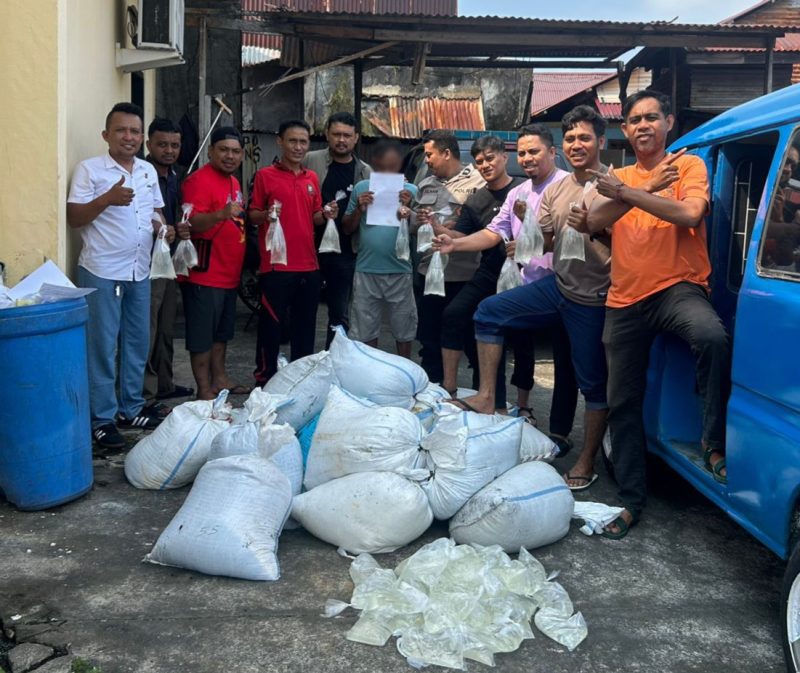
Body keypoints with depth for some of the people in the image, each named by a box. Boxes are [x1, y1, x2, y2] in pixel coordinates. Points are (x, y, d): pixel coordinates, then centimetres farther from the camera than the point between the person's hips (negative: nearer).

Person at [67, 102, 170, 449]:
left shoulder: (148, 170, 11)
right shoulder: (89, 169, -7)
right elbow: (73, 218, -10)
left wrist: (163, 228, -1)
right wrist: (107, 199, -24)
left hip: (139, 271, 6)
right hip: (101, 272, -6)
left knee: (137, 343, 12)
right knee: (102, 346, -2)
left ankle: (131, 408, 25)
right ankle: (102, 419, 6)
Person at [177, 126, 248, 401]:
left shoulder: (234, 182, 15)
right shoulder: (199, 180, -14)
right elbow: (193, 223, -26)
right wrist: (220, 214, -40)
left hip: (229, 273, 10)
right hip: (205, 274, -9)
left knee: (222, 331, 18)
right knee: (202, 333, -2)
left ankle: (220, 378, 30)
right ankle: (204, 390, 5)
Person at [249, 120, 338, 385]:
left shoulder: (312, 178, 14)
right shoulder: (265, 175, -1)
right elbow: (252, 215, -1)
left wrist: (326, 215, -1)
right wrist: (266, 215, -22)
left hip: (308, 265, 5)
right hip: (276, 265, -5)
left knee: (305, 326, 12)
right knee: (271, 324, 0)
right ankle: (264, 378, 10)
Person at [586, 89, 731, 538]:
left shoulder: (689, 165, 3)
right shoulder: (618, 177, 16)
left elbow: (690, 215, -18)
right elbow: (594, 222, -4)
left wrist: (627, 193, -18)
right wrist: (647, 188, -14)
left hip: (678, 287, -4)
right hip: (625, 302, 5)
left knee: (713, 336, -38)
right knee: (624, 402, 7)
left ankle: (715, 442, -19)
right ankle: (632, 500, 20)